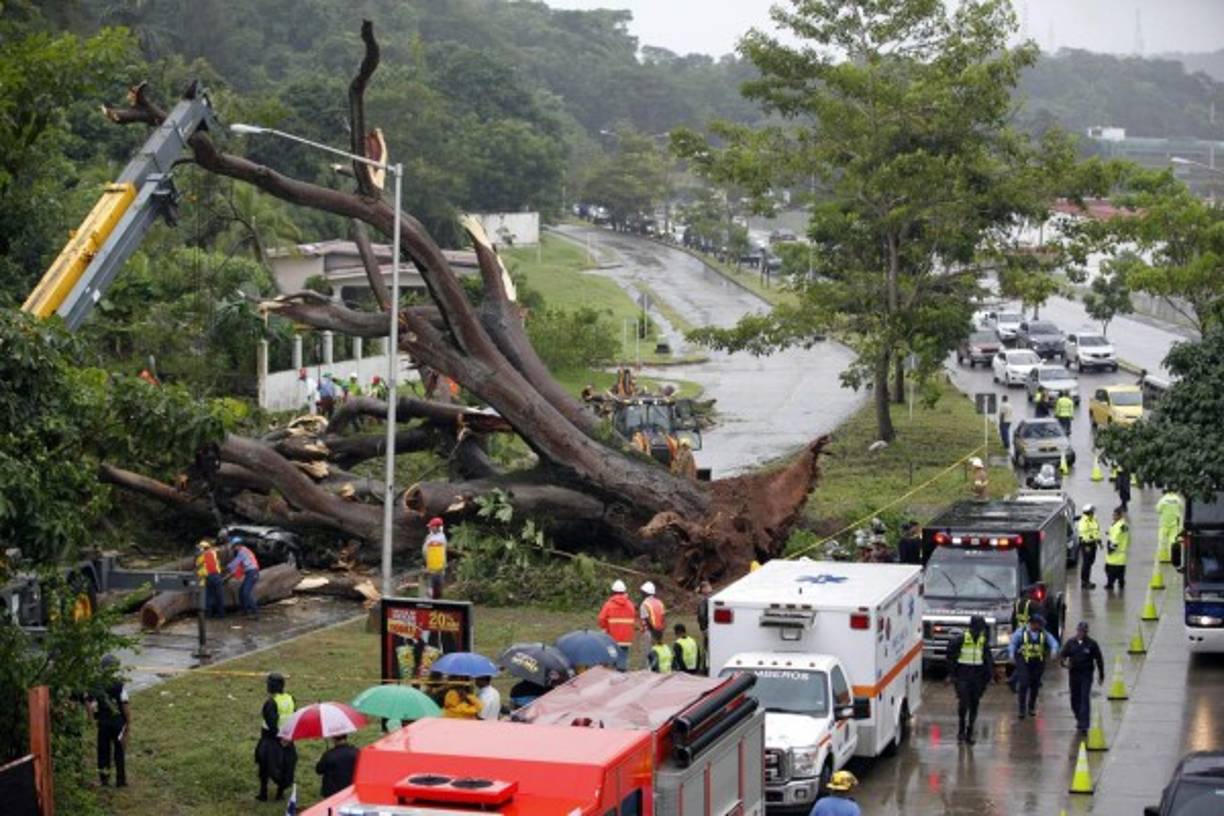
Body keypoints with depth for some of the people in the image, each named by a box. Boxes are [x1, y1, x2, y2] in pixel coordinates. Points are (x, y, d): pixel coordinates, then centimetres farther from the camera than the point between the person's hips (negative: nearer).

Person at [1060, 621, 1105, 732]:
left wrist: (1101, 675, 8)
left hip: (1086, 675, -3)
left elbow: (1099, 660, 6)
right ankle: (1080, 719, 31)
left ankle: (1084, 723, -12)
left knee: (1084, 699, -11)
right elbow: (1062, 656, 6)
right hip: (1074, 674, 3)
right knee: (1075, 698, 10)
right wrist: (1064, 663, -18)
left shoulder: (1091, 644, -1)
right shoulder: (1070, 643, 4)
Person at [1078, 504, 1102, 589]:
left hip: (1093, 543, 9)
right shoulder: (1084, 521, -17)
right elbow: (1083, 534, -20)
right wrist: (1086, 546, -22)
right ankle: (1084, 582, 0)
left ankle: (1087, 580, 22)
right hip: (1086, 544, -9)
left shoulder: (1094, 520, 11)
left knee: (1090, 562, 13)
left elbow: (1097, 531, 20)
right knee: (1086, 563, -6)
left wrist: (1099, 541, 17)